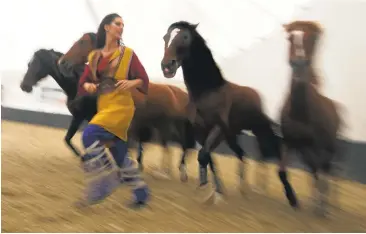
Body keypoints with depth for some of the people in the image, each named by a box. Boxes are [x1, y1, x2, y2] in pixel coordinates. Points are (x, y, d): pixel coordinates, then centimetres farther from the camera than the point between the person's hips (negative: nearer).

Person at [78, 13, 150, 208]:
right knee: (120, 156, 8)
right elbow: (83, 81, 14)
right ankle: (141, 193, 21)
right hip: (103, 107, 5)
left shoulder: (127, 53, 1)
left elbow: (144, 80, 2)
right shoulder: (94, 56, 11)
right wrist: (88, 86, -8)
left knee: (89, 134, -25)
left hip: (121, 107, -5)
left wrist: (132, 82, -18)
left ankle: (104, 181, -16)